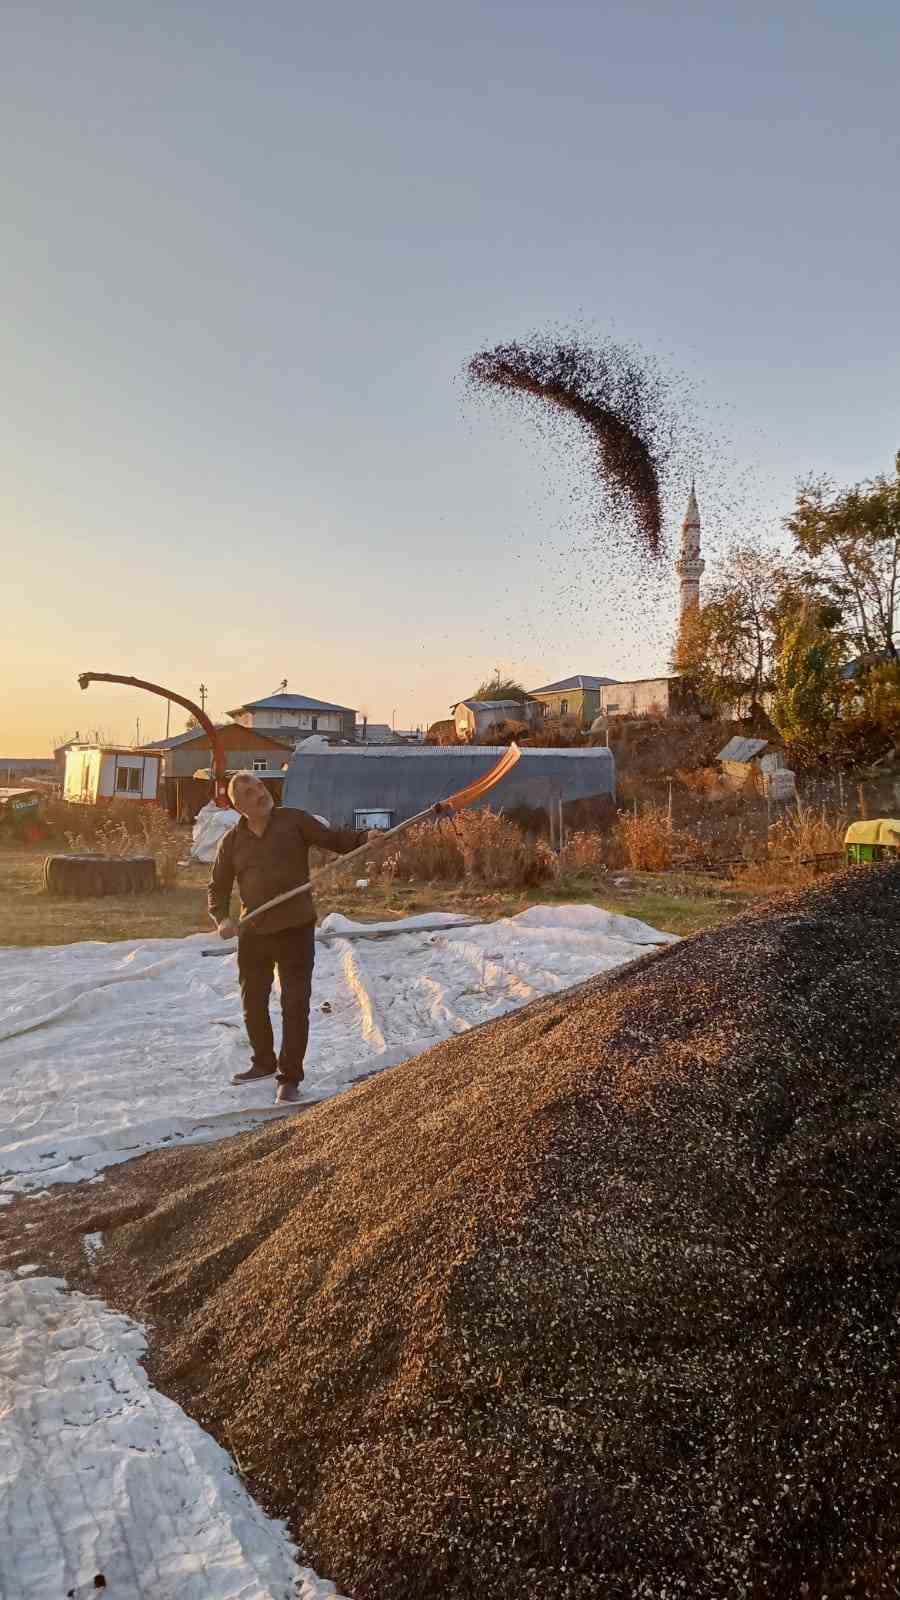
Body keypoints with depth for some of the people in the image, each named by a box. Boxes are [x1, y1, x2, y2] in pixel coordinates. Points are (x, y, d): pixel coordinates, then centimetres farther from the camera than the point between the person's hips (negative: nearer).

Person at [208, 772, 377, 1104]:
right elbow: (218, 887, 11)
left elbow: (334, 838, 0)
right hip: (254, 933, 4)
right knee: (253, 1001, 16)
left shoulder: (294, 821, -3)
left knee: (295, 1004, -2)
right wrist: (222, 917, -6)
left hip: (296, 929, -4)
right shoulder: (232, 841, 4)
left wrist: (364, 837, -19)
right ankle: (264, 1062, 38)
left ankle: (289, 1078, 8)